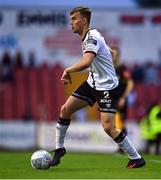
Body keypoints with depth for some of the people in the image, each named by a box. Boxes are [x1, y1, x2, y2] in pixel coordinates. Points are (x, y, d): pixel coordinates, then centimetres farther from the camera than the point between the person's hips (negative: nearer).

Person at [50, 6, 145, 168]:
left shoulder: (92, 37, -21)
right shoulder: (87, 37, 9)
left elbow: (86, 62, -37)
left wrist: (67, 70, -21)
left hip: (107, 86, -10)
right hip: (92, 83, 10)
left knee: (108, 127, -15)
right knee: (65, 109, 4)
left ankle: (136, 159, -3)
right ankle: (59, 149, 18)